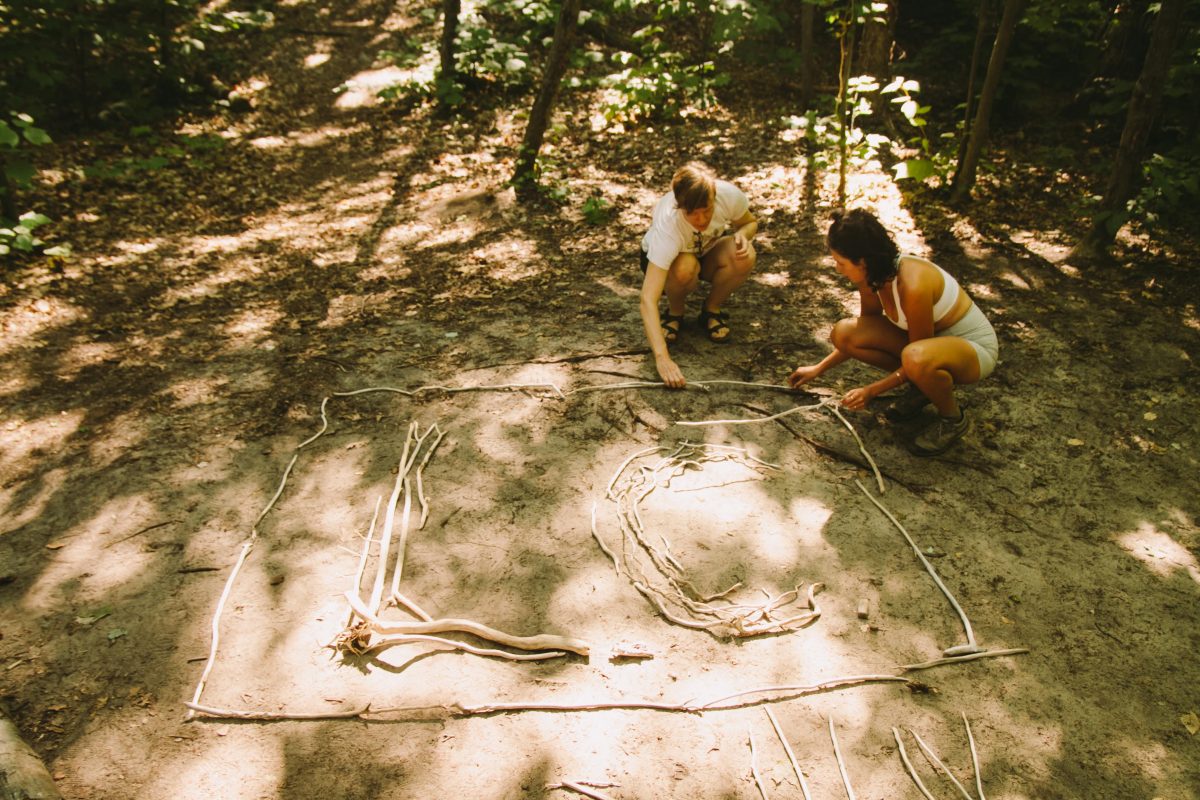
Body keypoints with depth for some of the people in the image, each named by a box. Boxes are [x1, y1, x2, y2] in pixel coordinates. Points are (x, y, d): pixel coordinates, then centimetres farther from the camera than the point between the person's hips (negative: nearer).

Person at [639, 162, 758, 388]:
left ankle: (711, 309, -3)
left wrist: (742, 235, -31)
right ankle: (674, 312, -5)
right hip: (663, 257, -3)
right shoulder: (667, 225, -40)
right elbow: (648, 300, -45)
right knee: (685, 268, -39)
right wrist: (662, 358, -55)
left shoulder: (729, 195, -31)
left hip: (708, 251, 3)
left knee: (745, 257, -30)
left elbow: (750, 223, -5)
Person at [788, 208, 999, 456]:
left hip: (975, 348, -7)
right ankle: (921, 386, 6)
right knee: (844, 333, -12)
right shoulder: (871, 276, -9)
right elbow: (865, 330, 9)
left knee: (915, 357, -42)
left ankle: (954, 419, -10)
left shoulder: (912, 285, -34)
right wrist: (819, 369, 11)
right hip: (930, 339, 7)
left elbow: (919, 356, -22)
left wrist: (872, 391, -18)